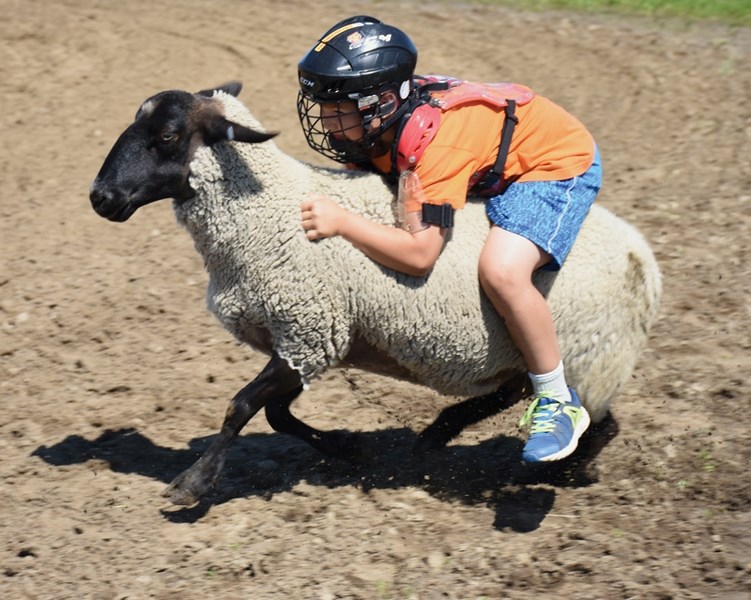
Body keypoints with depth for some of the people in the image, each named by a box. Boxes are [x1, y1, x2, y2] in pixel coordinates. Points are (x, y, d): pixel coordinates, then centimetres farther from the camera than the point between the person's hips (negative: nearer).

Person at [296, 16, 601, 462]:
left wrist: (340, 221, -37)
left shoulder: (429, 138, -37)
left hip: (559, 161, -10)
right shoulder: (379, 120, -13)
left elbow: (419, 254, -39)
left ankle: (559, 404, -10)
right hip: (494, 168, 10)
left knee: (500, 271, -31)